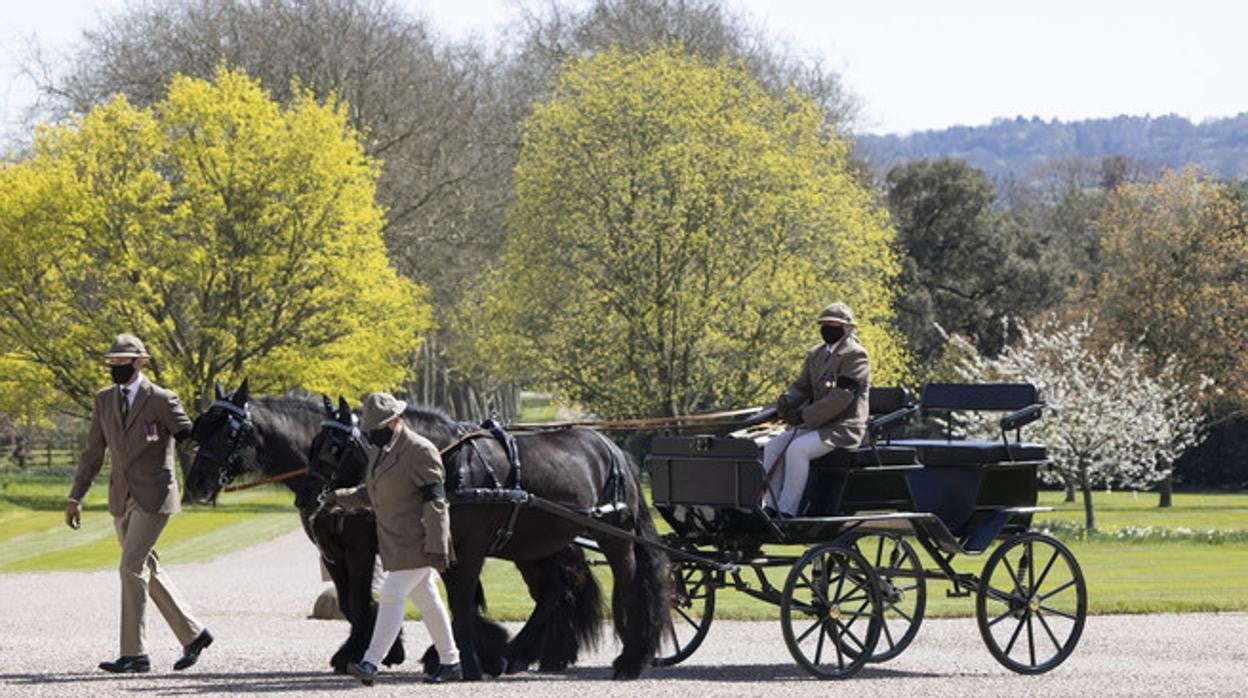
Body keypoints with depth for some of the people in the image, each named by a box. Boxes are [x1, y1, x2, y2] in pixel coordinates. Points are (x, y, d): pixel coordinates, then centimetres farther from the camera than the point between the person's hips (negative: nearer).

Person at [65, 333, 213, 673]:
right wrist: (75, 497, 11)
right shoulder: (105, 400, 9)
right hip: (122, 499, 7)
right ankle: (192, 634, 24)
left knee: (132, 568, -13)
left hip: (153, 496, -7)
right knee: (148, 571, 11)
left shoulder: (161, 400, -9)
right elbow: (93, 453, 14)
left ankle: (134, 654, -10)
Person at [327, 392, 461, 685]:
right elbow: (371, 494, 22)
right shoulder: (386, 450, 13)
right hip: (397, 543, 9)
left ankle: (370, 664, -18)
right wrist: (339, 497, 6)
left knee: (392, 596, -14)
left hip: (417, 543, -9)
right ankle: (450, 663, 21)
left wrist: (437, 548, -24)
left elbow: (435, 503, -20)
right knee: (426, 600, 13)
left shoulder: (420, 452, -16)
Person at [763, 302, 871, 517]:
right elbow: (801, 386, 17)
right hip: (815, 425, 8)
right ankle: (771, 507, -10)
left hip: (843, 429, -8)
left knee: (797, 449, -29)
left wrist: (804, 416, -20)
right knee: (773, 447, -9)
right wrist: (787, 400, -9)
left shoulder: (855, 356, -11)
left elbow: (841, 397, -19)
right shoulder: (816, 355, 17)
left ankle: (787, 512, -27)